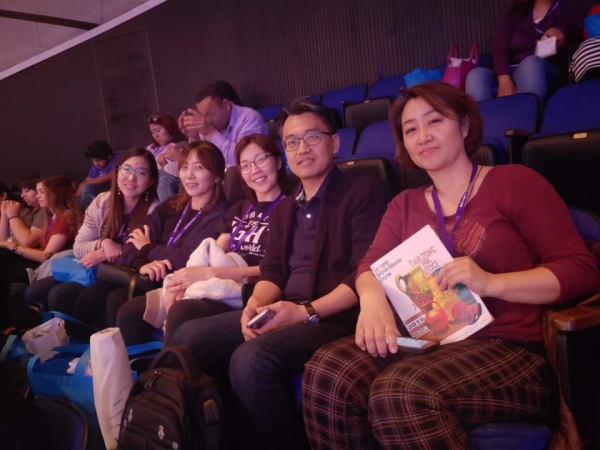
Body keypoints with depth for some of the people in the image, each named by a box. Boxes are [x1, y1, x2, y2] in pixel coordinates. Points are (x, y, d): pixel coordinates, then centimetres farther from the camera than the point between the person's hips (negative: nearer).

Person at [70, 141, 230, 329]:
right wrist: (142, 264, -21)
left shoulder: (220, 216, -7)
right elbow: (135, 239, 2)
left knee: (118, 300, -26)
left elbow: (188, 258, -19)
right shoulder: (172, 205, 14)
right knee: (88, 297, -13)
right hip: (147, 278, 7)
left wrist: (148, 249, -3)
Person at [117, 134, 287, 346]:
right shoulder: (239, 209, 22)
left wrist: (208, 273, -19)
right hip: (217, 290, 7)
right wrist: (181, 281, -10)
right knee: (130, 312, -9)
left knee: (182, 312, -35)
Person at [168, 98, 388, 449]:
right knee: (188, 337, -5)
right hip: (282, 313, 8)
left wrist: (307, 311, -20)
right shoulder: (284, 209, 22)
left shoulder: (363, 192, -2)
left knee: (251, 358, -31)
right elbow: (272, 271, 15)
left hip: (336, 316, -7)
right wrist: (256, 304, -7)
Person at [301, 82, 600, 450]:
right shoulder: (405, 205, 19)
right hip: (426, 344, 4)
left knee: (400, 393, -34)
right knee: (327, 372, -25)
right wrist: (372, 299, -18)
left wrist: (491, 283, -18)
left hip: (509, 350, -4)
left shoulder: (514, 182, 4)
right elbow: (370, 265, 7)